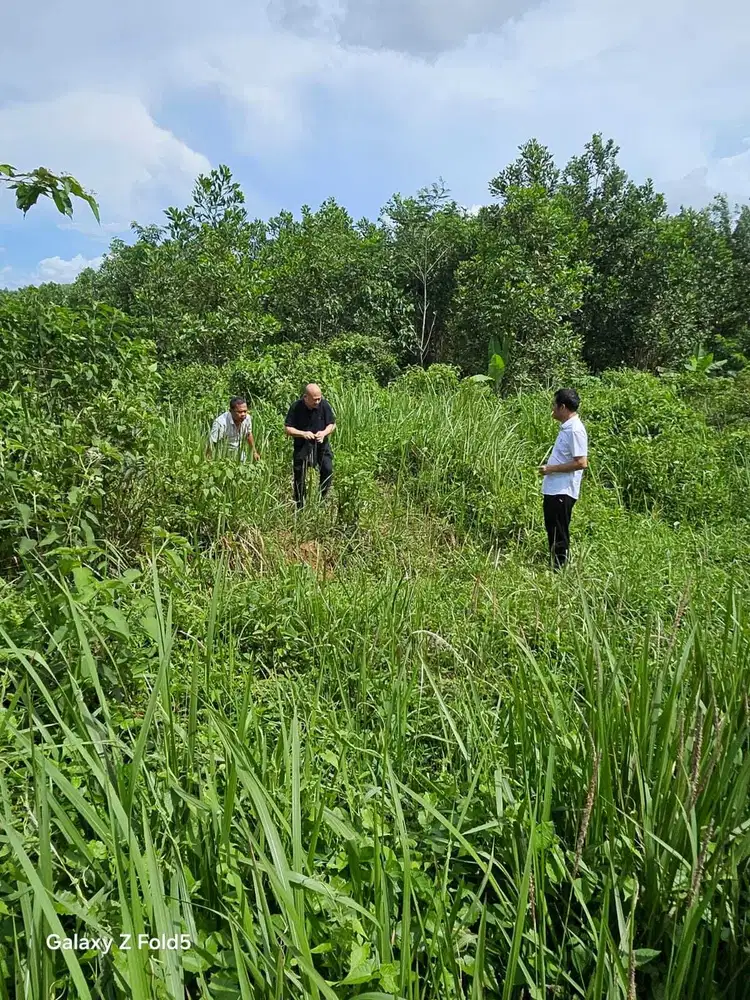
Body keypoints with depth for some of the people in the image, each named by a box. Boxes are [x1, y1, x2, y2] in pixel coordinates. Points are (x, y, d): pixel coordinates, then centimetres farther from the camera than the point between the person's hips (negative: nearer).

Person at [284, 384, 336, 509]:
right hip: (302, 446, -1)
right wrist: (303, 433, -27)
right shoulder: (296, 407, -15)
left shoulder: (324, 405, -11)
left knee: (328, 470, -12)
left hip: (321, 444, 1)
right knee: (299, 474, 3)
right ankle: (300, 506, 18)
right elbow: (287, 428, -12)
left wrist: (324, 432, -22)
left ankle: (323, 498, 10)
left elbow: (332, 424, -1)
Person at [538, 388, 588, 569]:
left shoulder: (575, 430, -17)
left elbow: (581, 463, -22)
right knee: (552, 532, 16)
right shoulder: (565, 427, 14)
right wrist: (549, 469, 14)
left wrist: (551, 469, -18)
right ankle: (555, 568, 25)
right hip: (553, 490, 10)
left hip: (562, 492, -10)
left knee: (560, 536, -2)